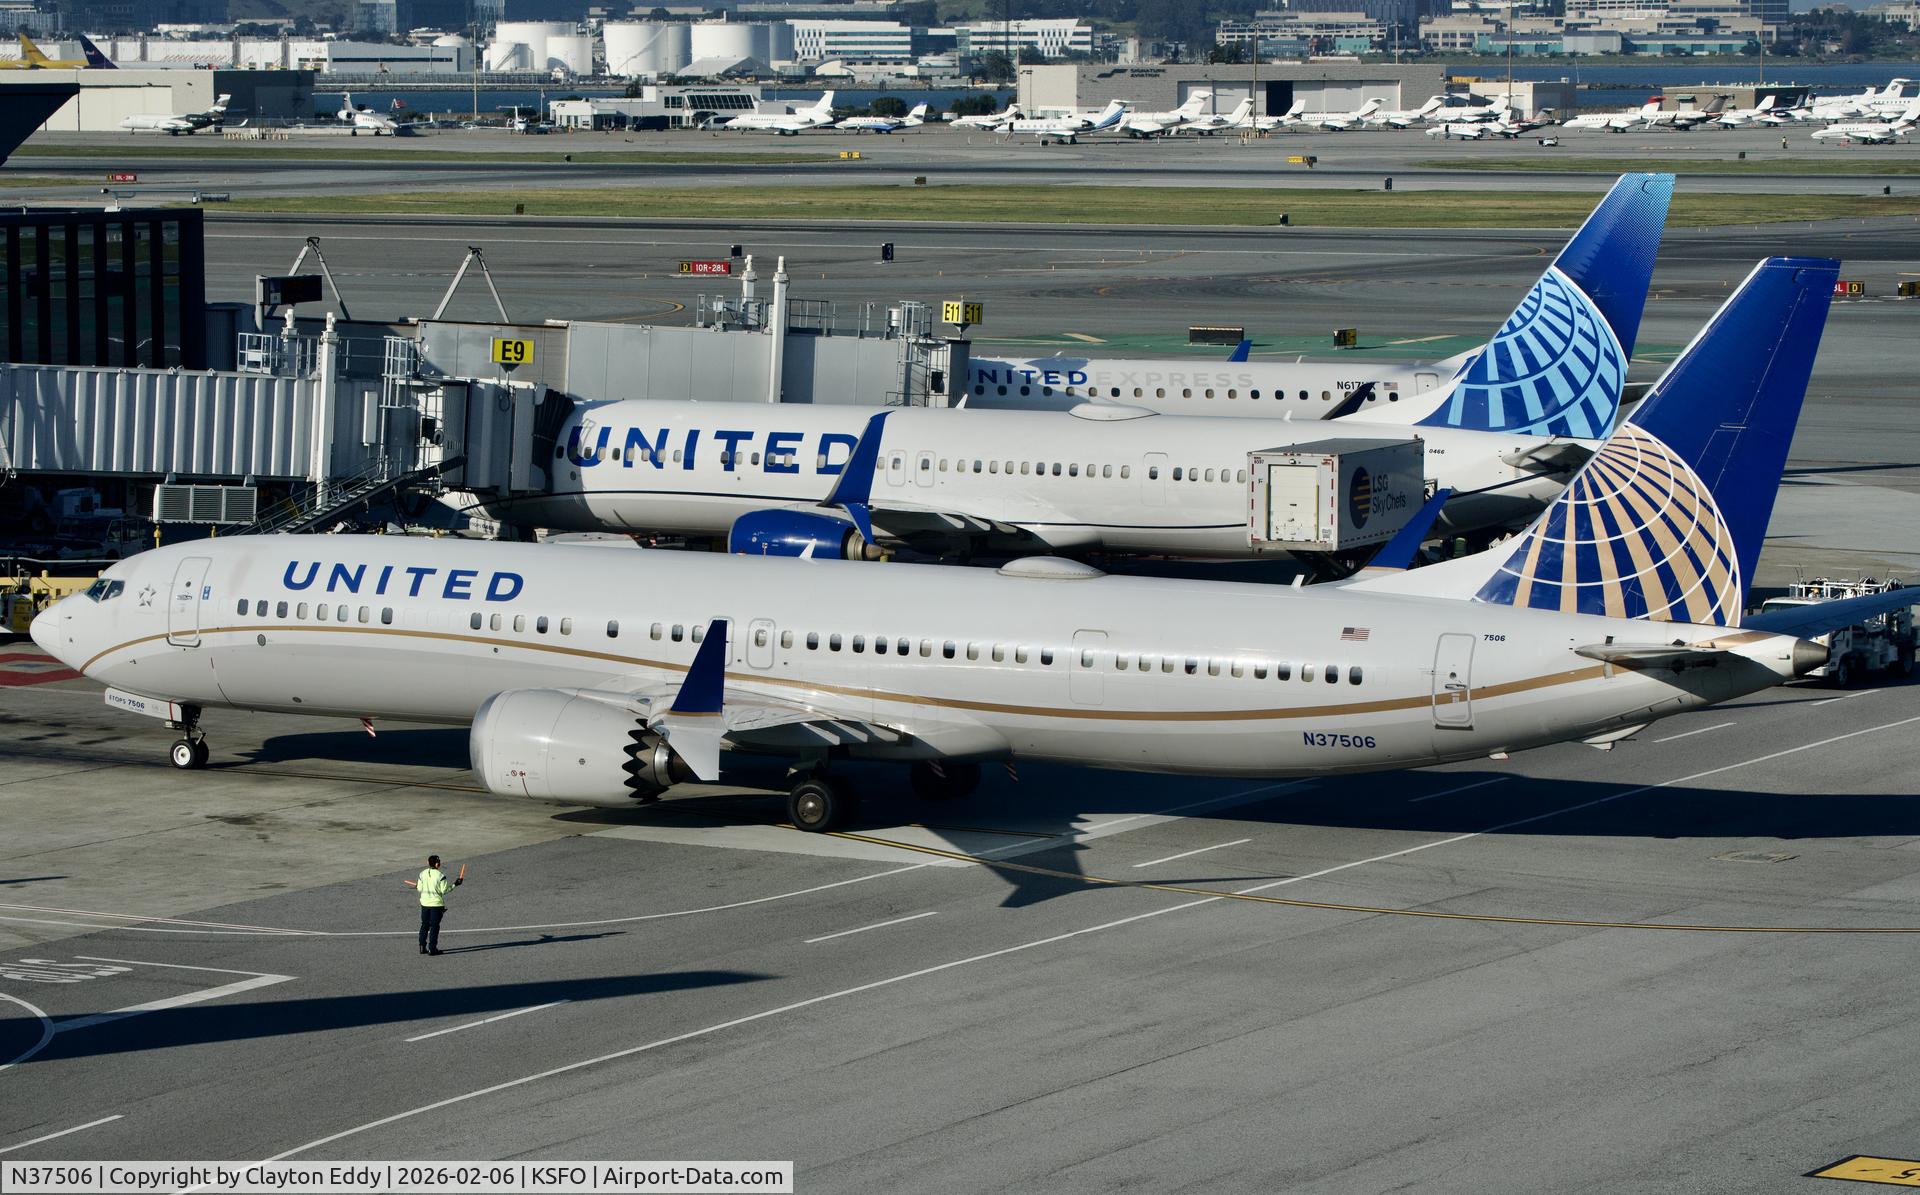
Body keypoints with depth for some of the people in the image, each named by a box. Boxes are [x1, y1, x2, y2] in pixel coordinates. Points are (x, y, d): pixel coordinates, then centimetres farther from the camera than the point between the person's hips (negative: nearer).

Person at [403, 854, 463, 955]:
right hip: (436, 903, -4)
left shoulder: (422, 874, 0)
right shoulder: (440, 876, -14)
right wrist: (454, 885, -2)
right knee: (434, 926, 2)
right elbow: (444, 890, -13)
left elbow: (420, 889, 3)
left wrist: (417, 887, 26)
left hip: (424, 903, 4)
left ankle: (422, 947, 15)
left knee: (424, 925, 15)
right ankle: (432, 948, 2)